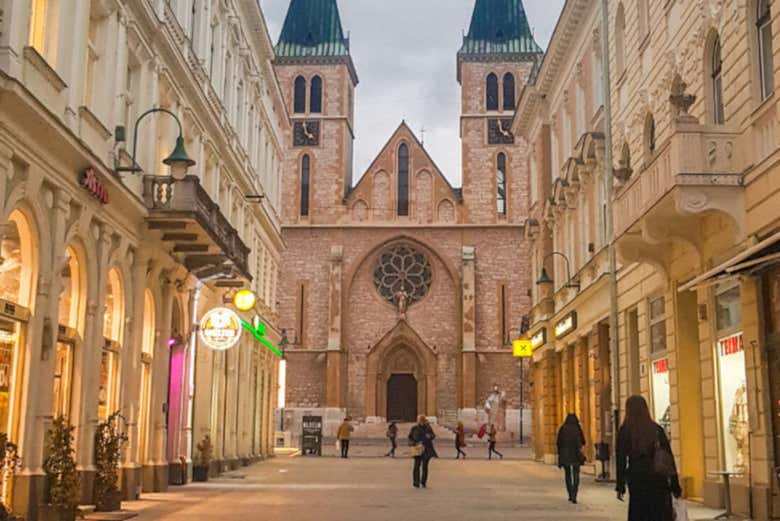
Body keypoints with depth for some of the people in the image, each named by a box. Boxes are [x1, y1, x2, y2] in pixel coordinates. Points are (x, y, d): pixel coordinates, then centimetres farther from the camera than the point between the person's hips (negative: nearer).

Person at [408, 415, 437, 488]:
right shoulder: (414, 428, 2)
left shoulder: (428, 427, 5)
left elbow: (433, 436, 10)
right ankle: (416, 483, -6)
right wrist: (414, 443, -10)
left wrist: (430, 436, -13)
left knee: (425, 466, 3)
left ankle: (423, 482, 14)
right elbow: (410, 437, 7)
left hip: (426, 449, 1)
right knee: (417, 465, -9)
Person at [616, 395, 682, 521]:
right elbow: (669, 457, 3)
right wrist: (675, 485, 6)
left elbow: (621, 460, -5)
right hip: (659, 480, 2)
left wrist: (620, 486, -1)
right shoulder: (657, 429, 4)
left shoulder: (624, 431, -2)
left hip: (637, 480, -1)